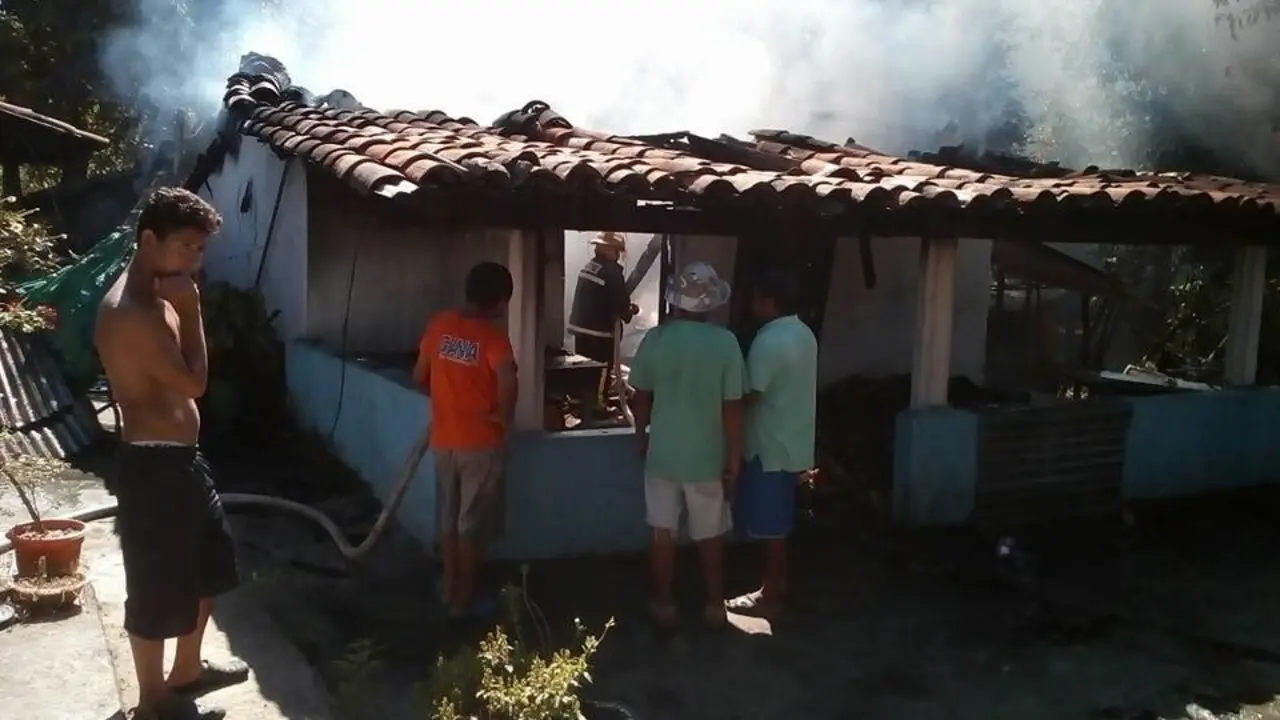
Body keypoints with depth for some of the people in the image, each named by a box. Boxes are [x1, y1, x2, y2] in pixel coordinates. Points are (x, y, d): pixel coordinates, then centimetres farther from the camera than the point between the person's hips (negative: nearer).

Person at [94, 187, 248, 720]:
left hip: (179, 458, 10)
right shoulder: (129, 312, -23)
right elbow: (194, 382, -21)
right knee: (157, 586, 6)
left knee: (206, 566, 23)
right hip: (152, 465, -10)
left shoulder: (155, 299, 10)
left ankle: (188, 670, 42)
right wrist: (190, 309, -17)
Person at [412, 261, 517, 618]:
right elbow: (507, 379, -34)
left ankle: (449, 587, 30)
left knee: (449, 517, 19)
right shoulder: (492, 336, -17)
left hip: (444, 439, 5)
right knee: (472, 523, 7)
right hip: (480, 443, -5)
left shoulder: (439, 324, 0)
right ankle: (464, 598, 17)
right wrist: (504, 416, -17)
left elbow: (420, 377, 8)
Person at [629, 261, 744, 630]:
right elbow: (732, 406, -12)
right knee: (710, 535, 14)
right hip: (707, 456, -1)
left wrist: (641, 435, 18)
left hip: (662, 452, 1)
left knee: (663, 531, 12)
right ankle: (714, 605, 25)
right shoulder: (725, 342, -13)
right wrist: (734, 457, -3)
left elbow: (642, 396, 1)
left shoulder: (655, 338, -8)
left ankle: (663, 603, 21)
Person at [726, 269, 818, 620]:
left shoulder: (768, 341, -22)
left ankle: (770, 597, 12)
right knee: (777, 523, 18)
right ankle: (777, 586, 28)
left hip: (771, 446, -9)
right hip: (793, 442, 9)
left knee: (770, 526, 2)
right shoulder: (804, 334, 8)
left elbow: (750, 396, -20)